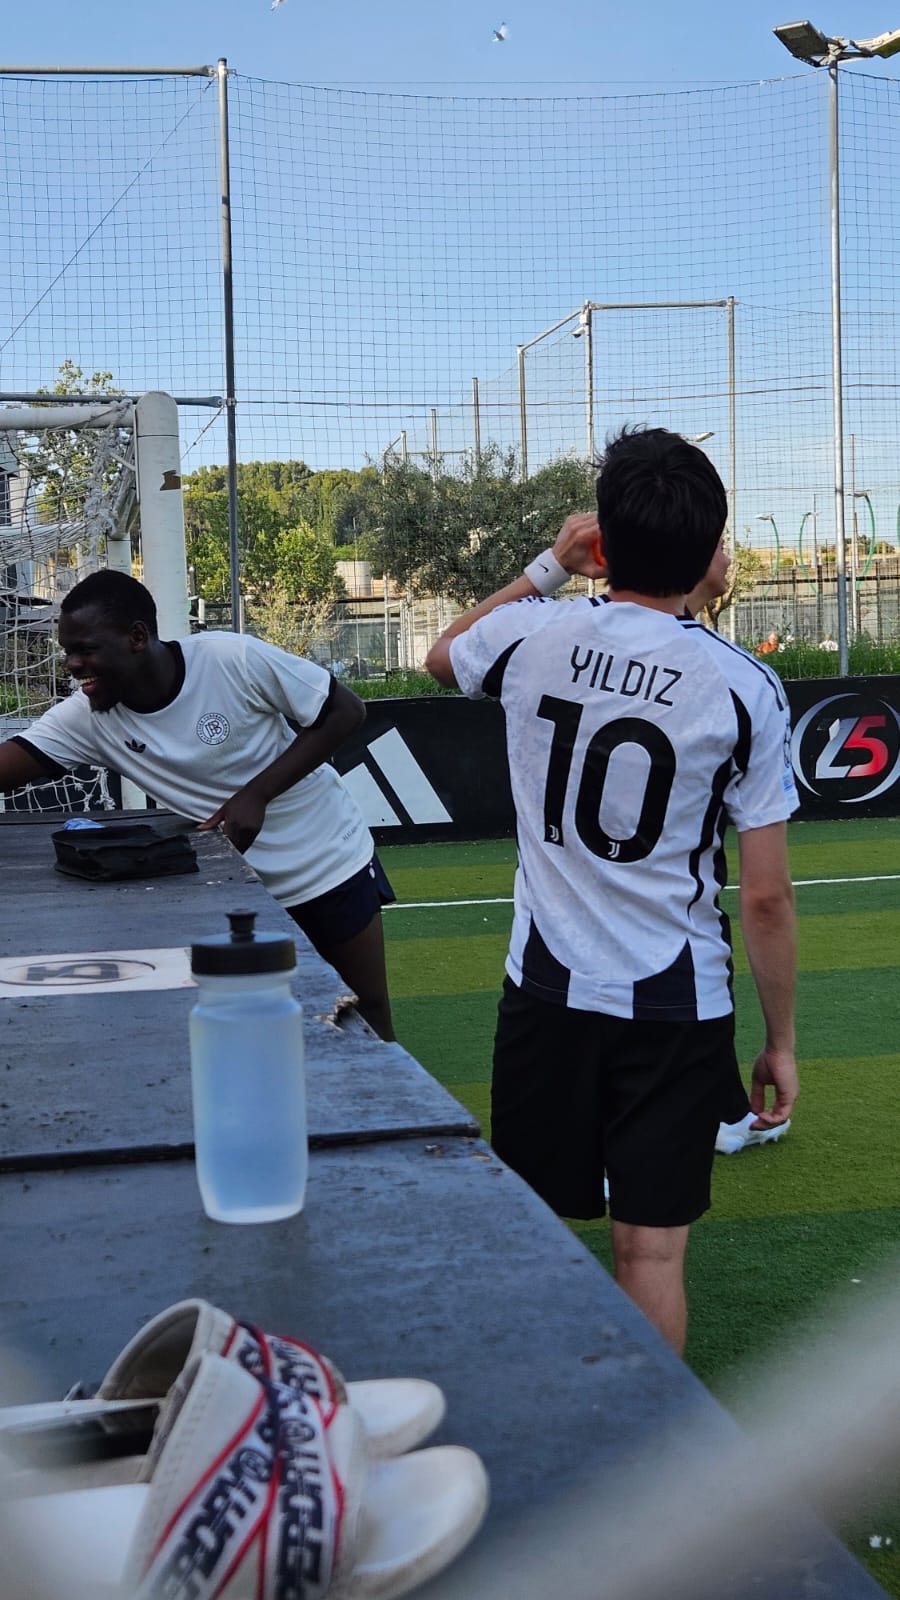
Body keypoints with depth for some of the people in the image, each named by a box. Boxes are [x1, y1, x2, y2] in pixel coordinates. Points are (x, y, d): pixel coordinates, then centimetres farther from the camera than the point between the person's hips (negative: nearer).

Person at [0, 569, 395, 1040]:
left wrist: (255, 793, -23)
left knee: (370, 1012, 7)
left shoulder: (233, 658, -23)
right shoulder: (86, 717, -11)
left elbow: (345, 710, -16)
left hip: (332, 861, -3)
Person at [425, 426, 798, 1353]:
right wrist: (780, 1042, 4)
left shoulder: (531, 635, -4)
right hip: (677, 1008, -2)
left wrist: (547, 568, 25)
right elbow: (767, 897, -7)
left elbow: (442, 657, 23)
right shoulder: (743, 688, -9)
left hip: (546, 991, 2)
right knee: (651, 1252, 5)